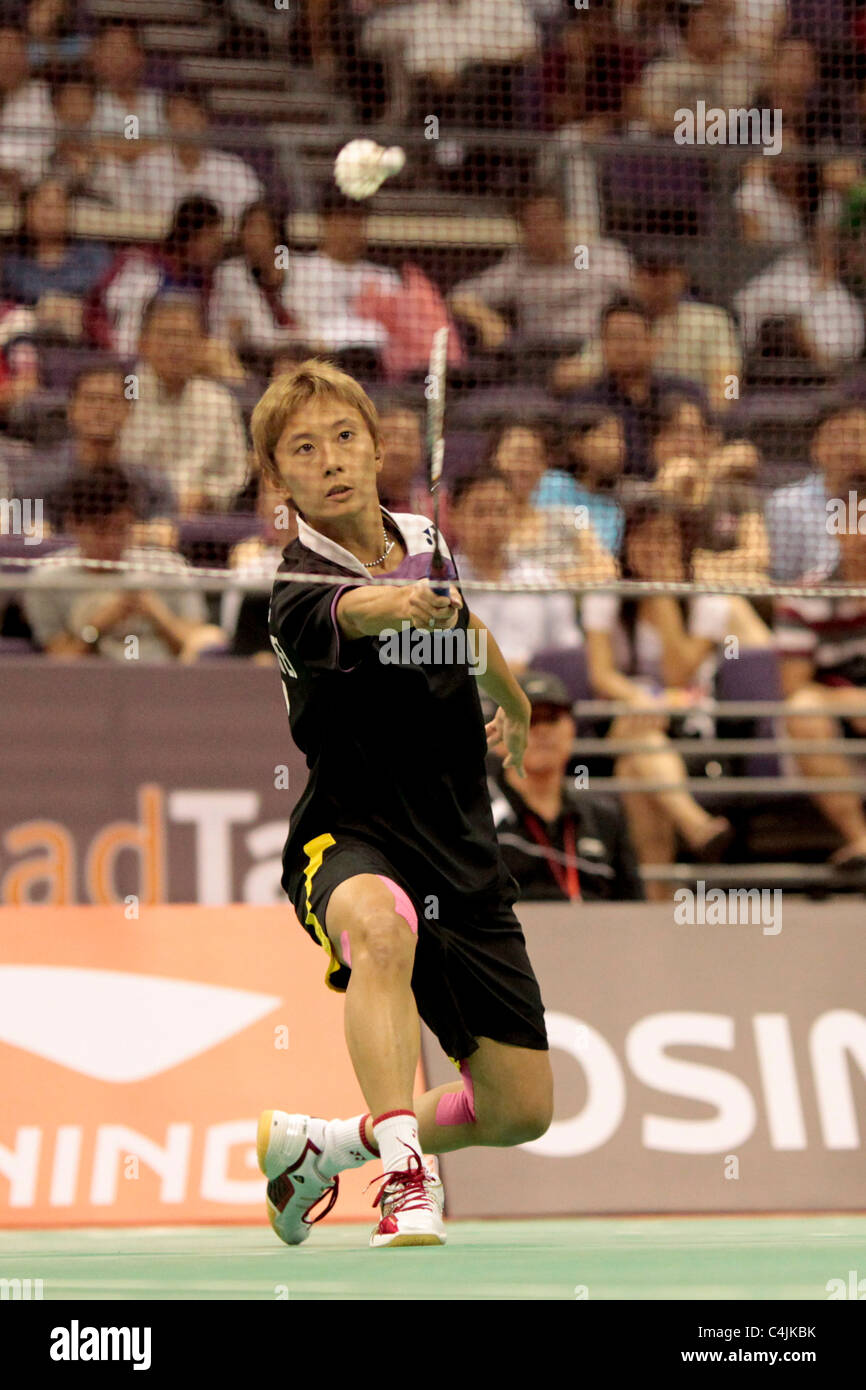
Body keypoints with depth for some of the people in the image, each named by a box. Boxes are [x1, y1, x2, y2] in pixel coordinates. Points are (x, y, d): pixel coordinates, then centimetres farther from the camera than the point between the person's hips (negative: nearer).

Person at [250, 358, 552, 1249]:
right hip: (353, 839, -6)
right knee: (382, 926, -43)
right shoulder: (301, 593, -18)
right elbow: (350, 610, -43)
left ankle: (329, 1143, 28)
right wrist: (396, 604, -62)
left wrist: (514, 706, 34)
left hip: (463, 849, 6)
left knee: (520, 1109, 3)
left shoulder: (426, 544, 3)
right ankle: (403, 1174, -45)